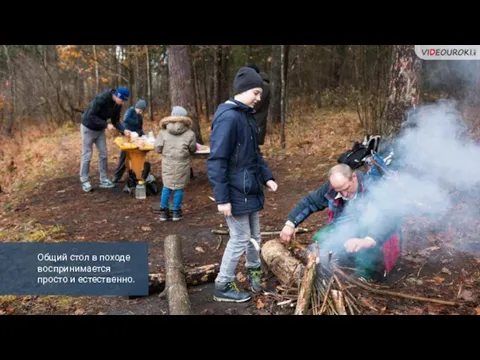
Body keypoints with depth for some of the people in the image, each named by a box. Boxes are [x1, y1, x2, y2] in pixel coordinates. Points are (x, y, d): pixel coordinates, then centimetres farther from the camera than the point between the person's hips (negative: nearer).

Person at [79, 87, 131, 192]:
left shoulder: (117, 105, -8)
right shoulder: (101, 98, -31)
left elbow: (115, 121, 0)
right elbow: (90, 116, -32)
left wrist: (124, 130, -16)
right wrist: (106, 125, -33)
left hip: (100, 129, 7)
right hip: (88, 128, -7)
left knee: (103, 154, 6)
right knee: (87, 155, -1)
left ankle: (103, 180, 15)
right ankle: (85, 182, 8)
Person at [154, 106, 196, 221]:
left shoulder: (164, 131, -3)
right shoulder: (189, 133, -6)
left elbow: (157, 148, -2)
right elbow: (193, 149, 3)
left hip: (168, 163, 2)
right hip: (182, 164, -2)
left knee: (166, 187, 14)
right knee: (179, 187, 10)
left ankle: (164, 211, 18)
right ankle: (176, 212, 16)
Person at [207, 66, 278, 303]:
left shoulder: (246, 115, 10)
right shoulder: (228, 117, -20)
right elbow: (216, 161, -23)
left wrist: (266, 177, 8)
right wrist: (222, 198, -23)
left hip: (251, 189, 9)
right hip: (236, 192, -9)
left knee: (254, 236, 21)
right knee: (240, 239, 2)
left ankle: (254, 270, 44)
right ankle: (223, 287, 19)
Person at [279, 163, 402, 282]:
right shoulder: (331, 188, -8)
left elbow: (389, 219, -37)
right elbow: (309, 202, 4)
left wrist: (367, 241, -55)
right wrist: (290, 223, -8)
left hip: (376, 235, -5)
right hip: (347, 229, 5)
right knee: (321, 239, -20)